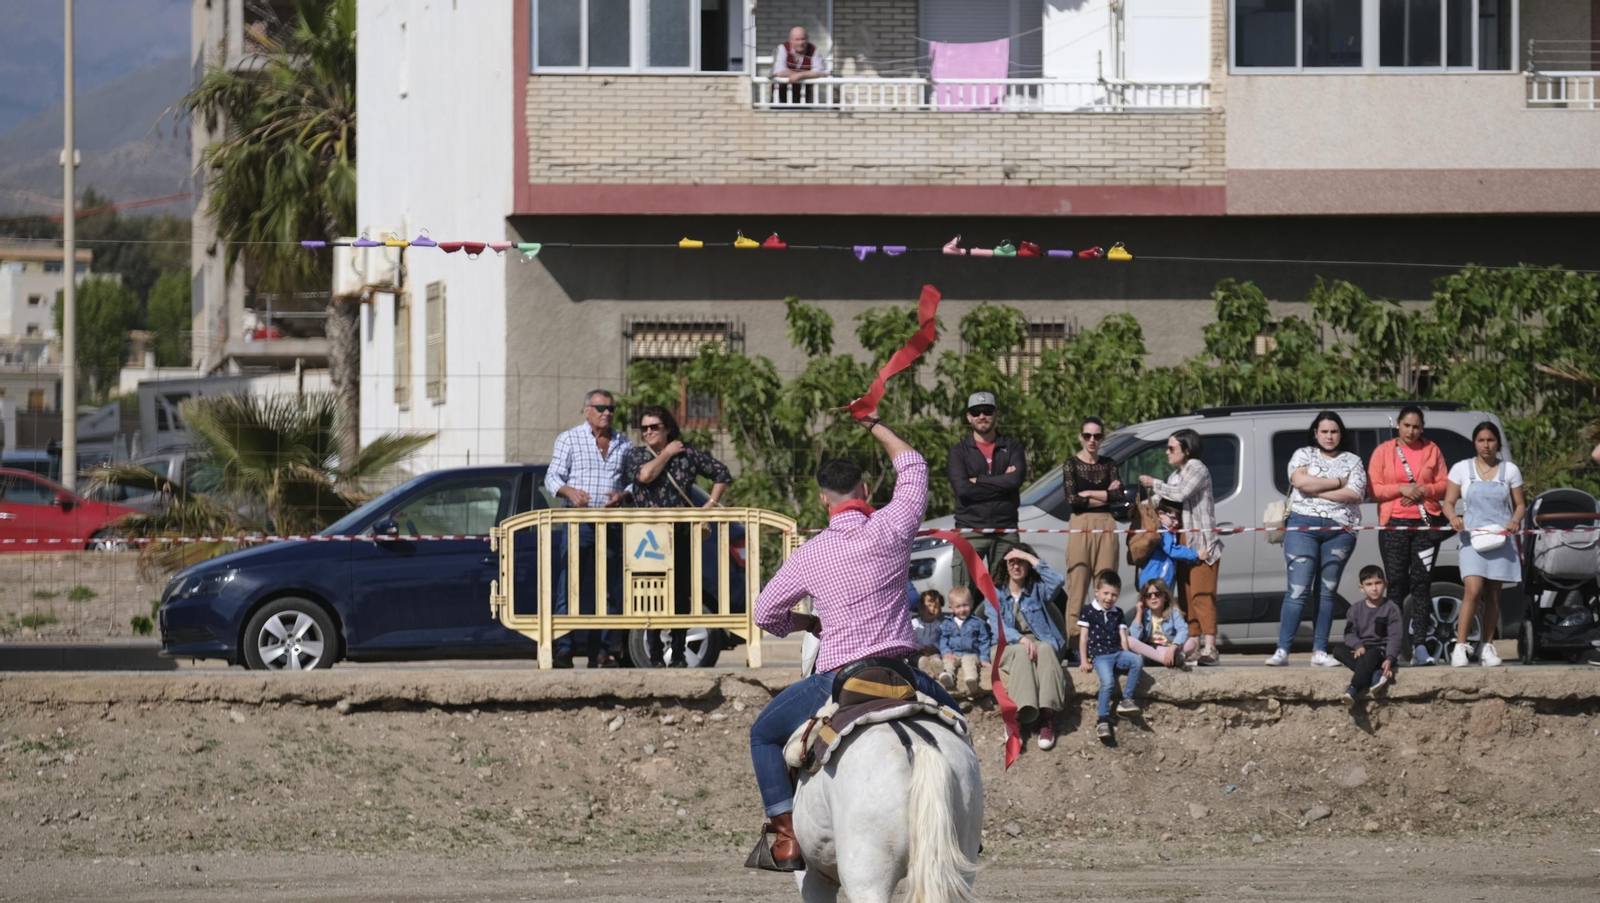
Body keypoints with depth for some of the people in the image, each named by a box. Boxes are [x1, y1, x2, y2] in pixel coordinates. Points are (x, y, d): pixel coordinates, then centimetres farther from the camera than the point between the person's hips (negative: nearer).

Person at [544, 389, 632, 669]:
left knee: (608, 591, 2)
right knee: (567, 587, -8)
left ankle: (601, 651, 6)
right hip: (577, 520, -3)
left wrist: (623, 495, -7)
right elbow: (552, 477, 2)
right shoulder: (569, 439, 7)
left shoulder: (624, 445, 14)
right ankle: (563, 650, -9)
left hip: (611, 523, 3)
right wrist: (569, 491, -18)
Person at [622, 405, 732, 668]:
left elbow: (721, 473, 15)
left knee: (683, 594, 1)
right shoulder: (636, 455, 7)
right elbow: (645, 475, -15)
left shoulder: (687, 454, 8)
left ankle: (679, 654, 9)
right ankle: (655, 654, 0)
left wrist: (711, 503, 5)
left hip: (682, 535, 1)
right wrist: (667, 454, -3)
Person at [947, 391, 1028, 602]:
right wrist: (1002, 482, -7)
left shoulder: (1012, 448, 10)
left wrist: (978, 481, -7)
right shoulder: (960, 451, 7)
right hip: (970, 529, -1)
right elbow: (961, 488, -9)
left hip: (1005, 529, 1)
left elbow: (1017, 479, -9)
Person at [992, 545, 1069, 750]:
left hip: (1041, 643, 1)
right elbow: (998, 627, -1)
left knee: (1045, 649, -36)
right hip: (1009, 647, -1)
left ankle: (1047, 718, -49)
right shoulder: (995, 593, 15)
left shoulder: (1038, 590, 18)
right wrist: (1022, 640, -21)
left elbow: (1058, 580, -6)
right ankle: (1019, 714, -53)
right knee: (1022, 653, -37)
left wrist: (1030, 557, -4)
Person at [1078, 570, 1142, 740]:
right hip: (1099, 655, -4)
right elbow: (1083, 637, 4)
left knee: (1137, 661, -26)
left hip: (1117, 653, 4)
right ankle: (1102, 719, -28)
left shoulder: (1118, 613, 19)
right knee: (1108, 681, -30)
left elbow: (1123, 637, 16)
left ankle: (1126, 699, -19)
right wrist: (1084, 660, -3)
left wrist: (1125, 657, 4)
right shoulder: (1089, 612, 7)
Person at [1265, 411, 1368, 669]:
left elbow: (1355, 494, -4)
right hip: (1303, 526, -2)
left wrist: (1317, 489, -8)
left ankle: (1320, 652, 6)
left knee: (1326, 592, 5)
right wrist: (1338, 483, -7)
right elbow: (1301, 481, -11)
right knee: (1298, 590, -10)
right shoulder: (1303, 455, 9)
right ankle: (1282, 650, -14)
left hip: (1340, 530, 2)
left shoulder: (1352, 461, 11)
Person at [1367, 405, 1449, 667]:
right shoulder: (1383, 451, 7)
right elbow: (1373, 488, 1)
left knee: (1422, 582, -4)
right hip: (1394, 525, -1)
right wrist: (1401, 489, -13)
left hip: (1426, 523, 1)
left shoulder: (1431, 451, 11)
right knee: (1396, 583, -4)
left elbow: (1444, 485, 9)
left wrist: (1423, 491, -10)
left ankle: (1420, 645, -7)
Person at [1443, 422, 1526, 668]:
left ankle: (1487, 648, 11)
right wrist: (1453, 517, -17)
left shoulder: (1510, 470, 8)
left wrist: (1516, 521, -10)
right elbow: (1449, 502, 6)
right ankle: (1460, 647, -17)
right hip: (1473, 536, -2)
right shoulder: (1462, 469, 5)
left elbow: (1520, 504, 11)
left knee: (1493, 595, 3)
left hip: (1500, 537, 2)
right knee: (1473, 590, -17)